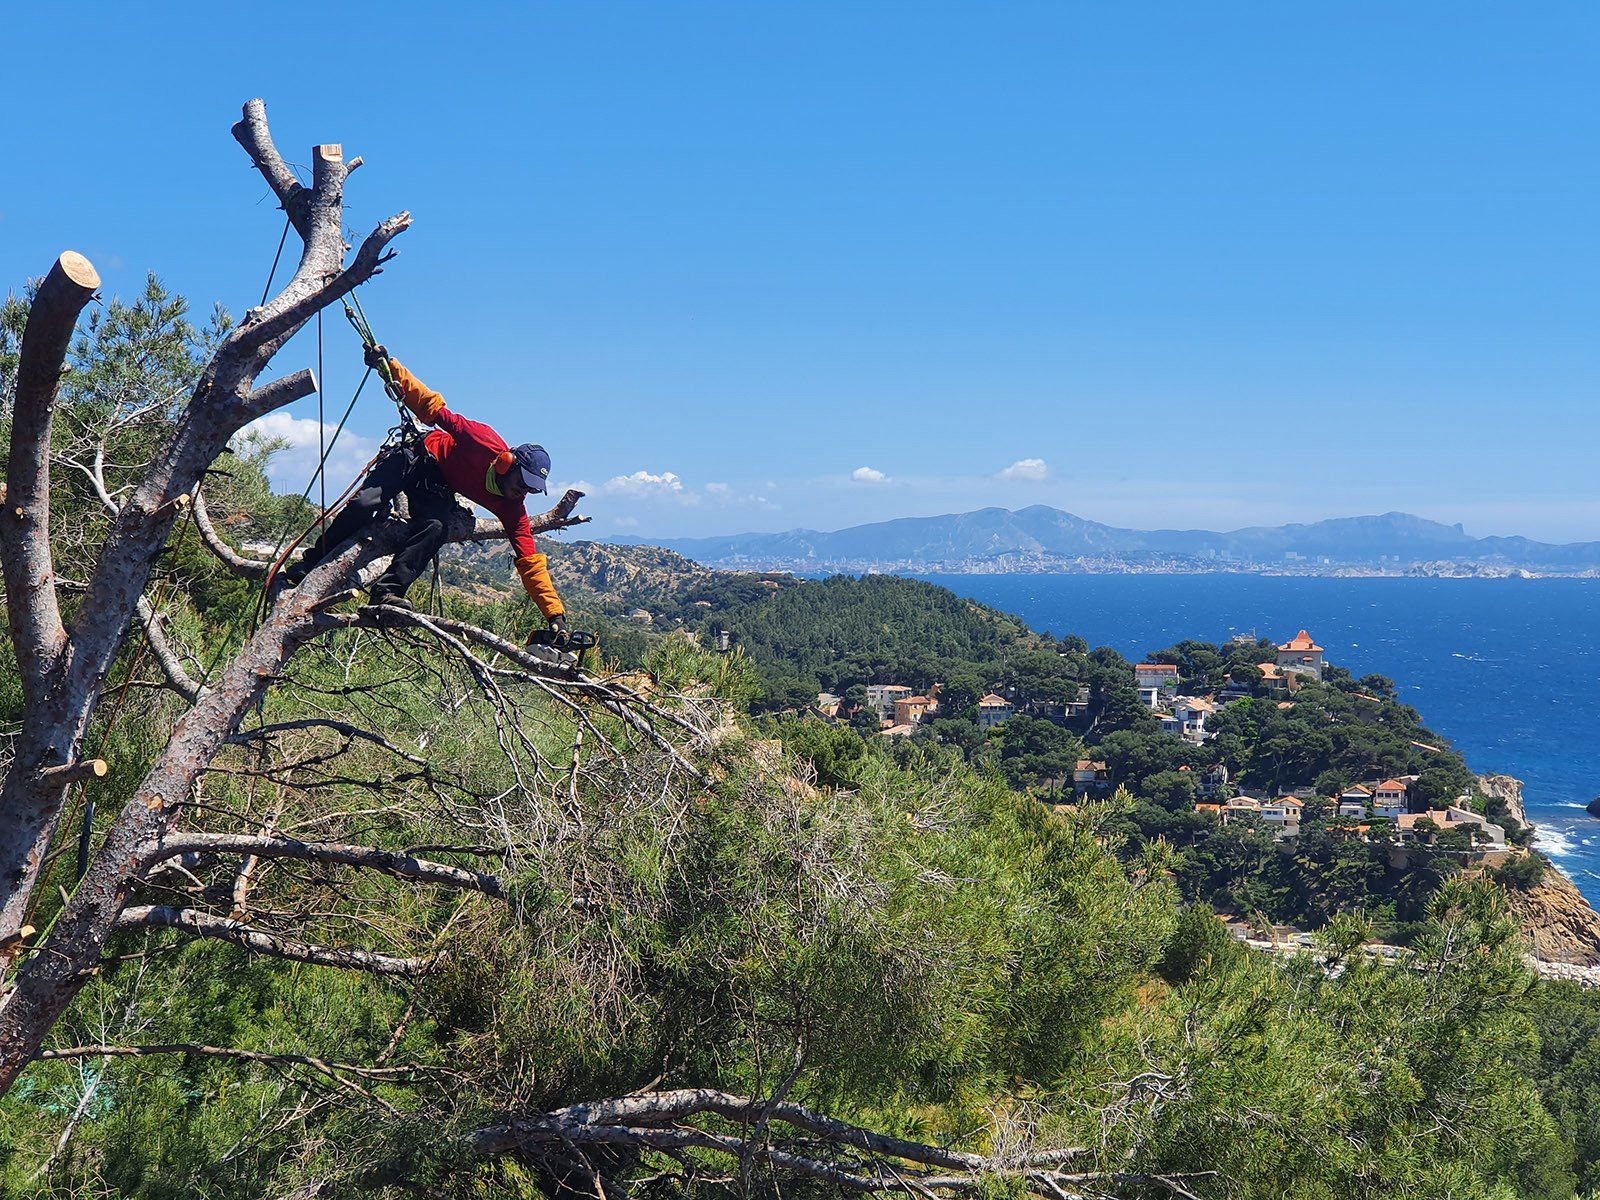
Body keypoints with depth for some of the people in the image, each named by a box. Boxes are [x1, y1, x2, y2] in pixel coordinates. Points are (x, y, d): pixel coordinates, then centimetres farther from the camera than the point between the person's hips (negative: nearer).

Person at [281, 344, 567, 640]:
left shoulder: (512, 508, -18)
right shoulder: (487, 442, -30)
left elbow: (530, 562, -17)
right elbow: (433, 408, -24)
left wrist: (556, 615, -23)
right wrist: (389, 366, -29)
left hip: (438, 488, 3)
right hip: (416, 458, -3)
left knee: (435, 528, -30)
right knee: (365, 504, -24)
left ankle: (387, 590, -30)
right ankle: (311, 563, -6)